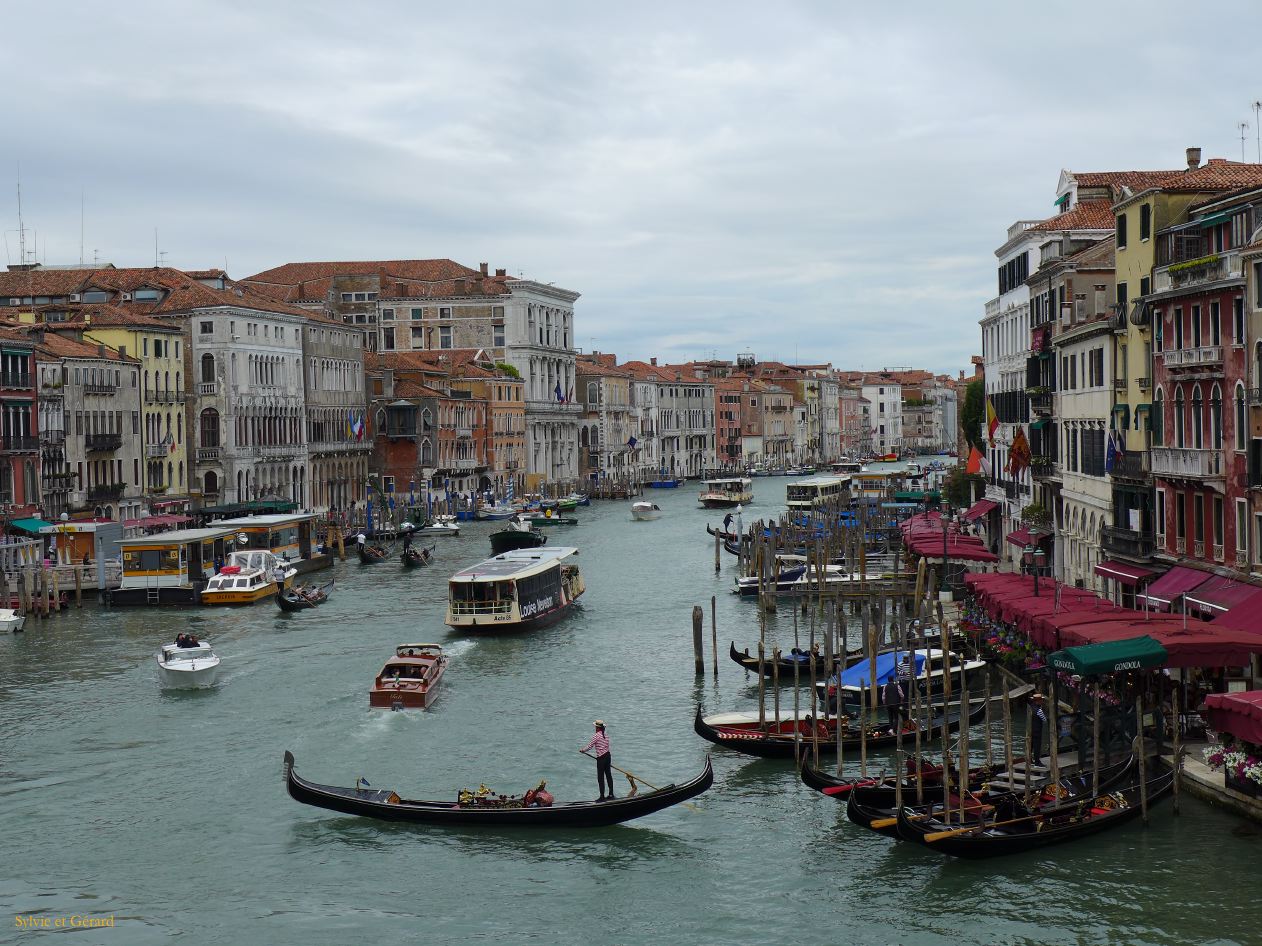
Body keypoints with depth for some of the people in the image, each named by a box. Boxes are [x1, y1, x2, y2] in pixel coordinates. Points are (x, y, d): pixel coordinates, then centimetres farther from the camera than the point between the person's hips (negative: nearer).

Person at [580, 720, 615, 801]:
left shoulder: (596, 736, -12)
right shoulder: (606, 736, 10)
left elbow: (589, 747, -8)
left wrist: (582, 750, 10)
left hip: (601, 758, -8)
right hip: (608, 756, 8)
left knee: (601, 777, -2)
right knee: (608, 775, 15)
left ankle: (602, 796, -1)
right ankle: (611, 794, 20)